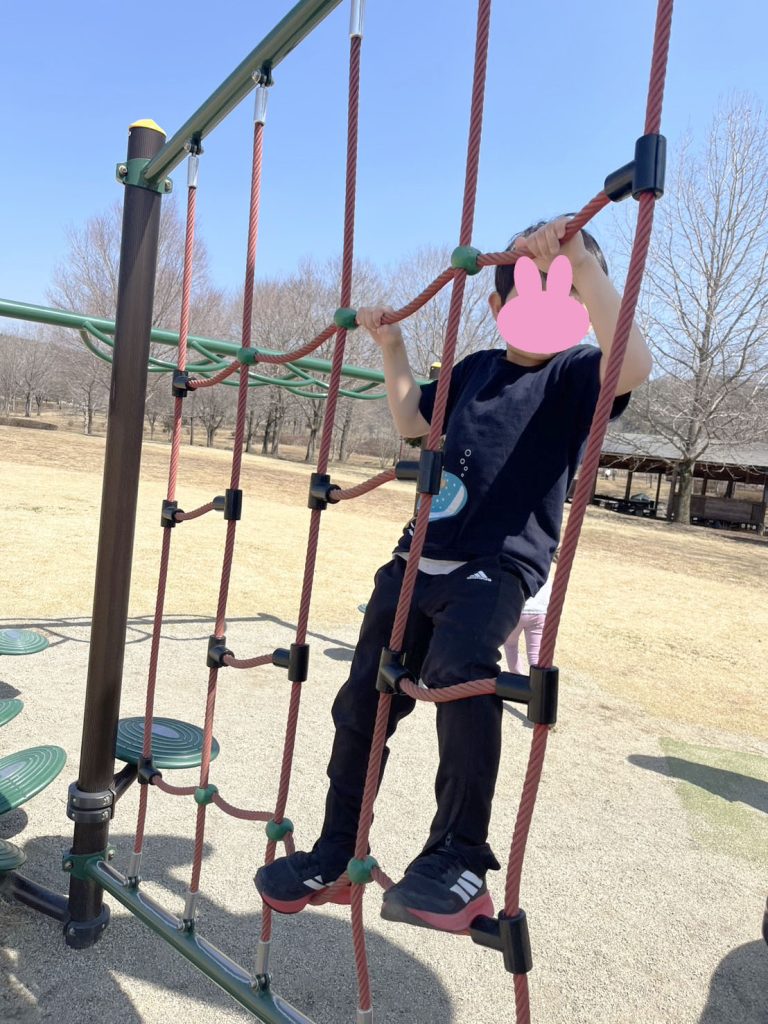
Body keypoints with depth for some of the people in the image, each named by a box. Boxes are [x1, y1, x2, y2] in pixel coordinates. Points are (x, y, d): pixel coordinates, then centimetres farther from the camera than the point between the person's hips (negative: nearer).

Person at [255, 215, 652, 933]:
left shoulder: (575, 373, -1)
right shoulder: (475, 369, 15)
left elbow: (634, 363, -24)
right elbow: (414, 424, 27)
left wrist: (582, 265, -31)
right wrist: (392, 348, 19)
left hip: (499, 566, -6)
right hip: (418, 558, 6)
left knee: (456, 668, -36)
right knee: (361, 703, 8)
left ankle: (459, 856, -18)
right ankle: (335, 855, 26)